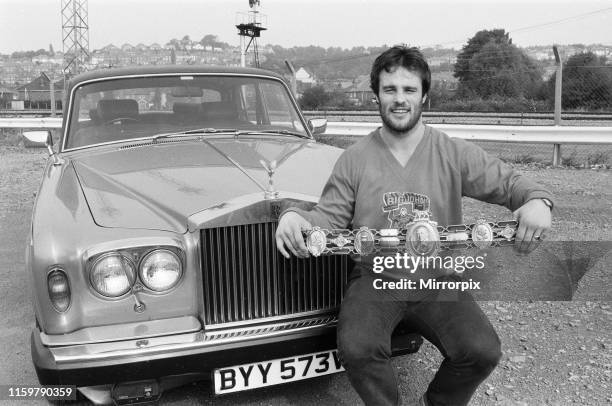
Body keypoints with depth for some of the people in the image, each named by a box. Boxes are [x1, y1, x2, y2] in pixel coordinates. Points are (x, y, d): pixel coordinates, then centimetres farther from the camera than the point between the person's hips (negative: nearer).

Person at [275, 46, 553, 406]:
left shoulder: (456, 154, 3)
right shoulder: (355, 159, 4)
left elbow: (506, 182, 0)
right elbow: (331, 217, 5)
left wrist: (536, 200, -24)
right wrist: (296, 217, -17)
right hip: (374, 277, 0)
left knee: (483, 351, -19)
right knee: (357, 348, -28)